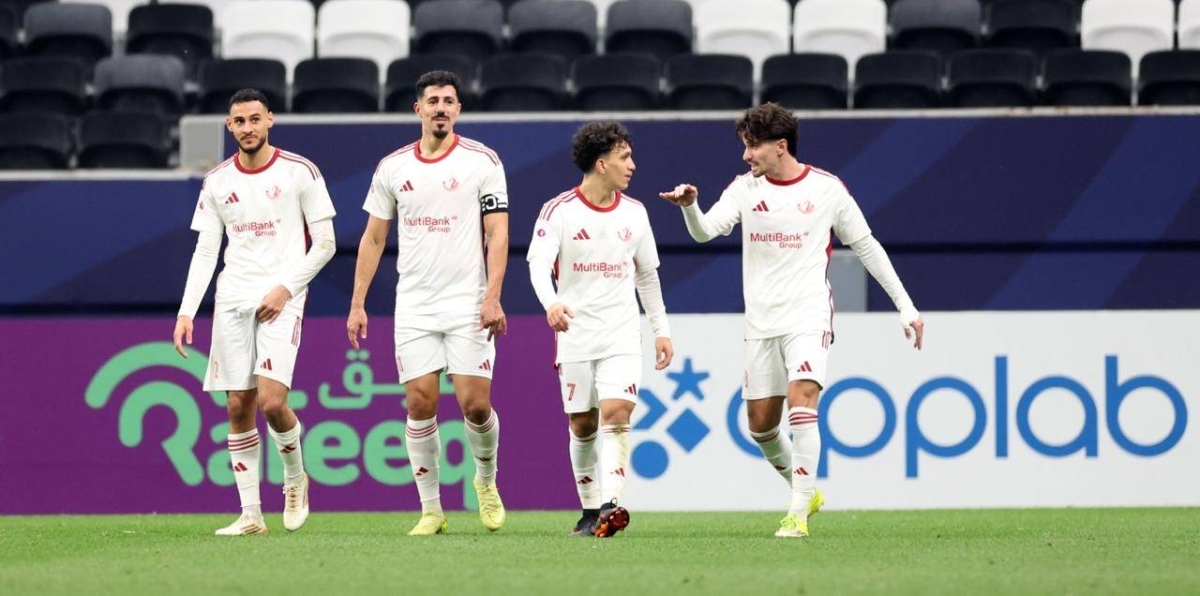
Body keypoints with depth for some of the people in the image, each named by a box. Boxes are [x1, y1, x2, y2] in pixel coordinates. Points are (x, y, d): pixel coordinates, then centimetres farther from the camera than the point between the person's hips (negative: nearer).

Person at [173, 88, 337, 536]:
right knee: (238, 407, 0)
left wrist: (286, 288, -11)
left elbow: (324, 244, 0)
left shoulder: (300, 173, -1)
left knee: (271, 402, -17)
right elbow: (205, 251, 10)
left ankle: (295, 477, 12)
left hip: (280, 299, -4)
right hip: (232, 298, 4)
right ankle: (250, 514, 4)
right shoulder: (216, 182, 9)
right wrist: (186, 311, 0)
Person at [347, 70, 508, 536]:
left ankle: (486, 480, 22)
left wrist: (492, 297, -15)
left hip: (467, 304, -2)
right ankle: (431, 509, 5)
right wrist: (358, 303, 7)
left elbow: (497, 234, -4)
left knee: (475, 404, -7)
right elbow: (373, 238, 13)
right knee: (420, 403, -3)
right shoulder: (393, 167, 8)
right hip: (413, 306, 2)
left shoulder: (482, 161, -1)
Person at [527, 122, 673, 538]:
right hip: (575, 335, -1)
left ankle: (610, 506, -26)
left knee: (616, 416, -16)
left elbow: (647, 273, 17)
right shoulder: (559, 211, -5)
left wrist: (661, 329, 16)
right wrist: (551, 303, -36)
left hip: (622, 336, 1)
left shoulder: (634, 213, 7)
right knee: (582, 427, 4)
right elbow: (539, 263, -16)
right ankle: (590, 511, 17)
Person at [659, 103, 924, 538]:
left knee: (800, 405, -21)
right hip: (761, 320, 4)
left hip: (808, 317, -4)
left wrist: (905, 306, 7)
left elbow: (866, 246, 7)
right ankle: (804, 489, 30)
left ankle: (798, 514, -20)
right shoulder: (745, 189, 3)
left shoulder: (827, 189, -2)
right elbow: (706, 231, -11)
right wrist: (689, 206, -34)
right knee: (760, 423, 5)